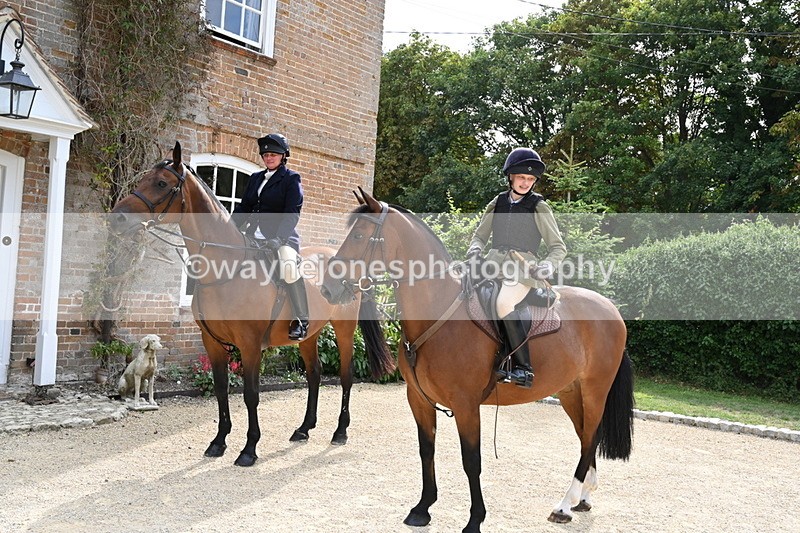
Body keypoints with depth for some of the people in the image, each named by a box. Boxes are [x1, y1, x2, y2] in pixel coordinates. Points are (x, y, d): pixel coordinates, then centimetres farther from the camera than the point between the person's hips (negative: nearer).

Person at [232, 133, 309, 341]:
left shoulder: (291, 179, 1)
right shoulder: (255, 178, 19)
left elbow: (292, 213, -10)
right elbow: (243, 208, 20)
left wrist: (279, 238, -25)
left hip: (282, 237, -7)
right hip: (254, 236, 7)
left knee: (288, 265, -34)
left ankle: (301, 321, -25)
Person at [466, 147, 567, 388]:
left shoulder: (539, 207, 4)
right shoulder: (498, 203, 15)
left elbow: (558, 248, 5)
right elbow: (480, 235, 22)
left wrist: (546, 267, -15)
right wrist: (474, 250, -1)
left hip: (523, 266, -5)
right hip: (494, 261, 5)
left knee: (503, 303, -32)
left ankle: (524, 369, -25)